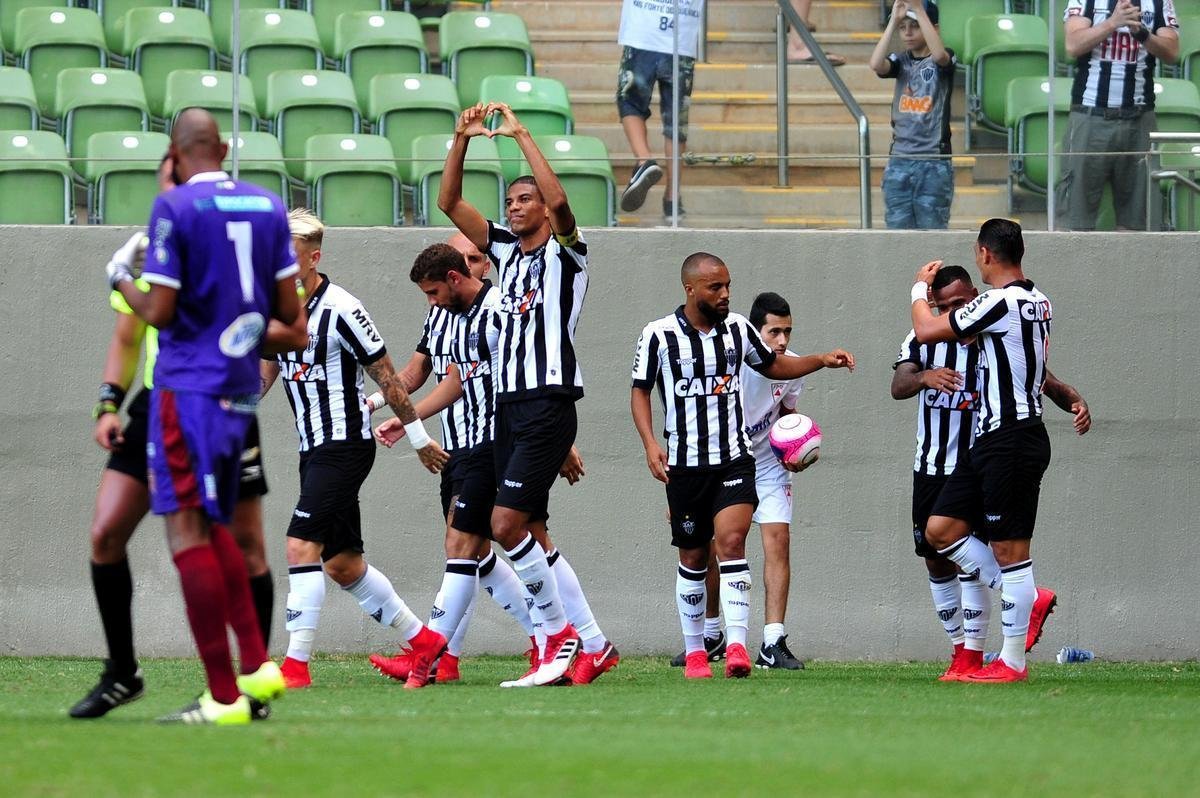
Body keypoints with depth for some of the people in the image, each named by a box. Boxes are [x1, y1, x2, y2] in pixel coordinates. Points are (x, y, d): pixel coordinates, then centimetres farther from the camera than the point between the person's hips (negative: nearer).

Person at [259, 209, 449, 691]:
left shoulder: (339, 309, -15)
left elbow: (385, 373, -9)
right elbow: (266, 373, 20)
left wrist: (418, 435, -4)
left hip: (345, 447, -9)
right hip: (313, 449, 9)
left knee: (301, 547, -18)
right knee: (341, 563, 12)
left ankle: (296, 664, -17)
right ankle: (423, 640, 25)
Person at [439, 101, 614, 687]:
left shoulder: (565, 253, -2)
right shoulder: (506, 252, 17)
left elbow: (558, 201, -22)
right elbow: (450, 203, 13)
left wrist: (520, 133, -17)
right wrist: (462, 140, 1)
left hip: (549, 406, -8)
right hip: (508, 407, 8)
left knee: (507, 524, -15)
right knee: (530, 534, 5)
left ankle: (558, 634, -5)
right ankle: (592, 644, 9)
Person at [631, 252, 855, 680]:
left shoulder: (738, 328, 5)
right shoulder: (659, 335, -4)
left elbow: (773, 366, 22)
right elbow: (639, 391, 3)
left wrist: (823, 360, 9)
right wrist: (650, 444, -11)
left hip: (735, 458, 1)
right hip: (685, 464, -1)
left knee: (731, 540, -18)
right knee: (692, 558, 6)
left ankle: (736, 645, -24)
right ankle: (694, 651, 21)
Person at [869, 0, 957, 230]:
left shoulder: (944, 62, -2)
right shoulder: (901, 61, 8)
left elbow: (938, 54, -27)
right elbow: (876, 64, -13)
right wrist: (894, 19, -15)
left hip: (934, 162, -4)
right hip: (899, 161, 4)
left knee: (932, 234, -1)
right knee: (899, 229, 4)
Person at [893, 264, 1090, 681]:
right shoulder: (924, 339, 1)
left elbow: (1044, 379, -9)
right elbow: (898, 386, -13)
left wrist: (1073, 401, -31)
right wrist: (925, 377, -36)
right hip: (930, 469, 4)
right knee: (936, 561, 8)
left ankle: (972, 656, -8)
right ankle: (960, 649, 21)